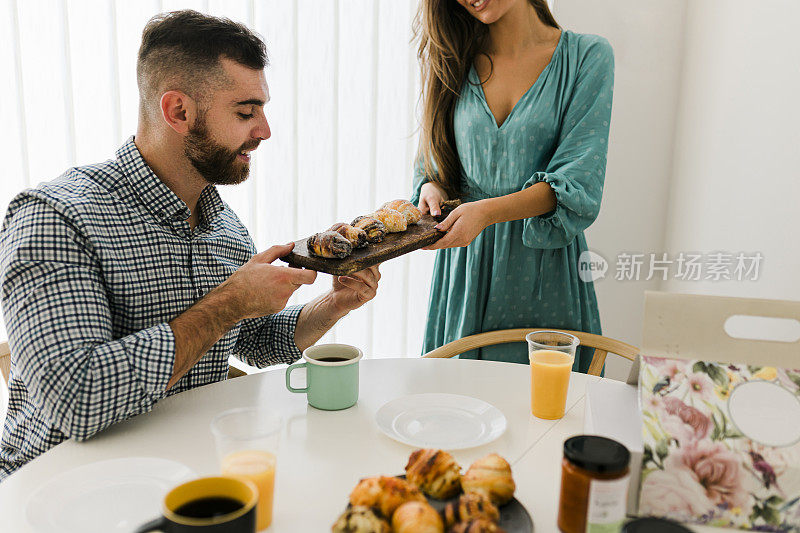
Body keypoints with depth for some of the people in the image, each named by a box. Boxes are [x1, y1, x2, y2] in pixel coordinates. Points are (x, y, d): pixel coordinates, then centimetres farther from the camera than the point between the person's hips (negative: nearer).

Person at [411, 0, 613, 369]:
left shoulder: (587, 56, -4)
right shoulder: (453, 61, 5)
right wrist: (432, 188, -11)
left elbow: (577, 183, -12)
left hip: (543, 269, -2)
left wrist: (488, 211, -25)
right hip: (465, 270, 3)